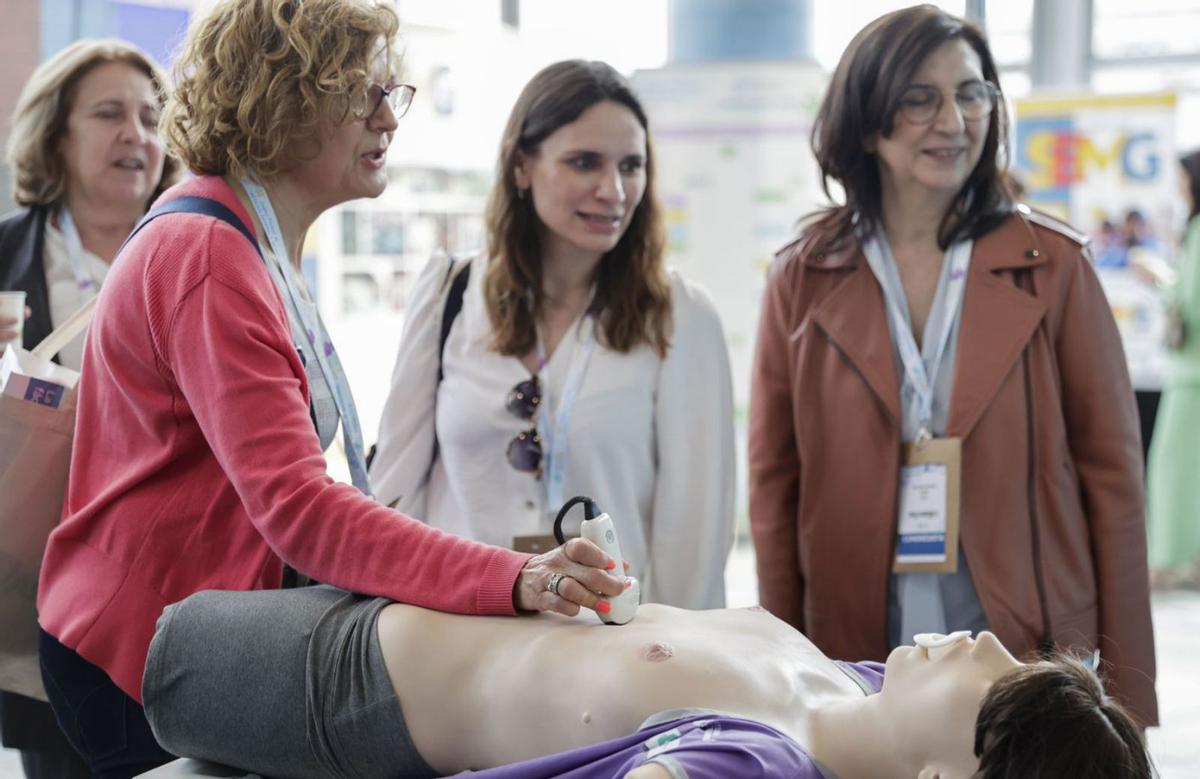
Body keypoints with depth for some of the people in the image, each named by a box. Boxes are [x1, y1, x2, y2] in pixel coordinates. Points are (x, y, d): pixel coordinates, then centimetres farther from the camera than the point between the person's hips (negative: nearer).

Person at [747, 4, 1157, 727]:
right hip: (856, 656, 1)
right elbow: (776, 484, 4)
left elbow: (1110, 474, -1)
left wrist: (1125, 688, -4)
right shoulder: (804, 279, 2)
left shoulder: (1054, 265, 0)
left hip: (1034, 650, 0)